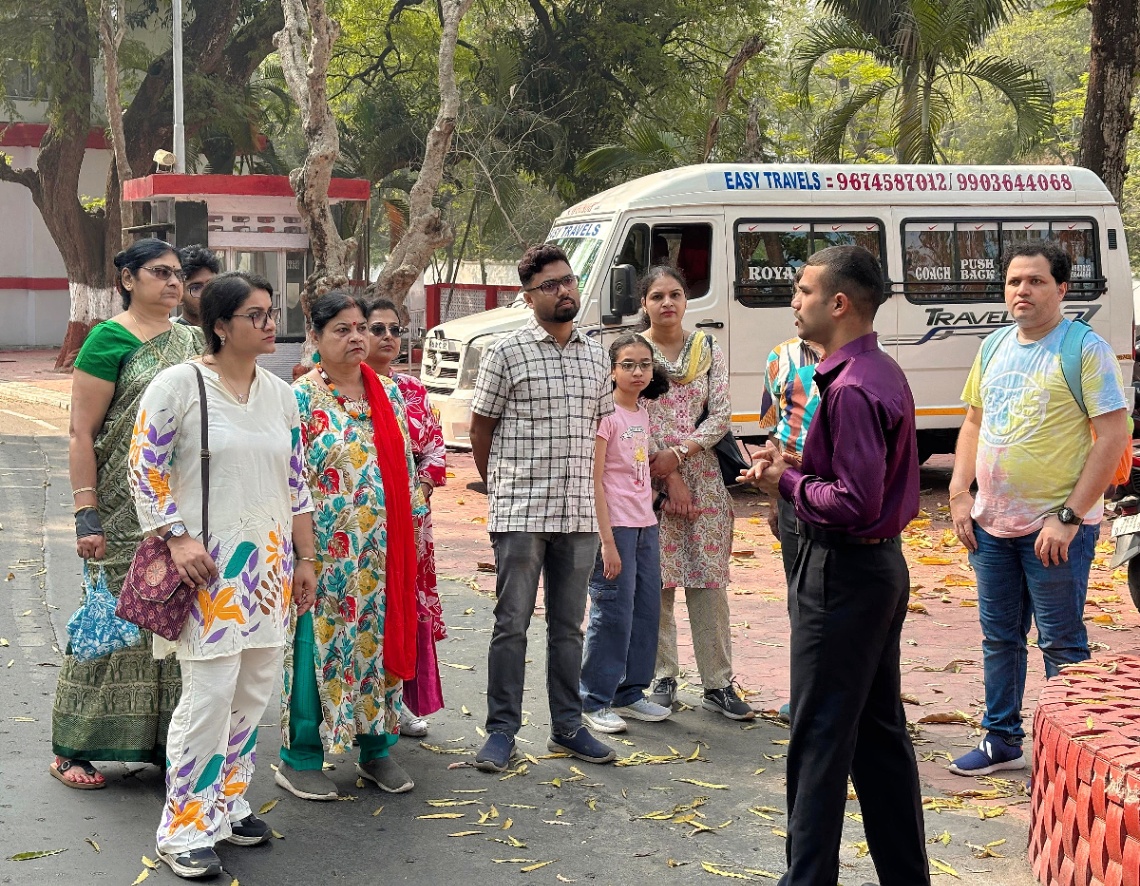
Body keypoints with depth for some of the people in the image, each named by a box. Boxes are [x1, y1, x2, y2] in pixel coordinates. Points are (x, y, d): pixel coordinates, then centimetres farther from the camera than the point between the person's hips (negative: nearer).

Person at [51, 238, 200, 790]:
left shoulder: (185, 340, 12)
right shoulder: (109, 340, -8)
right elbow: (82, 433, -11)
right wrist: (86, 516, -18)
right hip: (124, 512, -6)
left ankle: (163, 739, 20)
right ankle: (71, 749, 9)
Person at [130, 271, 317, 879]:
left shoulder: (279, 393, 11)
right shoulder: (177, 384, -8)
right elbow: (144, 468, -8)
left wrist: (305, 559, 15)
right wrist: (177, 537, -17)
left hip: (269, 563, 7)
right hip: (207, 566, -6)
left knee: (255, 692, 10)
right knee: (210, 695, -9)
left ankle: (227, 803, 25)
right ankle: (183, 830, 1)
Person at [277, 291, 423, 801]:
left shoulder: (389, 393, 10)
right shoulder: (301, 397, -6)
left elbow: (406, 465, 16)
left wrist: (413, 526, 13)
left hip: (382, 550, 5)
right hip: (326, 551, -5)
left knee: (381, 639, 11)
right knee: (317, 644, 0)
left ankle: (376, 749, 23)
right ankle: (299, 759, 10)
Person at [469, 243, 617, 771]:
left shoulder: (594, 356, 11)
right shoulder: (507, 353, -4)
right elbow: (481, 428, 1)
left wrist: (578, 487, 12)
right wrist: (502, 490, 4)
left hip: (579, 514, 5)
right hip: (520, 514, -4)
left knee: (569, 626, 11)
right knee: (512, 624, 0)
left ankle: (567, 727, 21)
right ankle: (502, 730, 9)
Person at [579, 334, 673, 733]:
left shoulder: (642, 414, 11)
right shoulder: (606, 414, -12)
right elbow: (594, 481, -15)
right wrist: (608, 541, -19)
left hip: (645, 525, 8)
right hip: (615, 525, -8)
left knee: (647, 610, 10)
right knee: (613, 614, -5)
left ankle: (629, 693, 22)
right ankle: (595, 701, 4)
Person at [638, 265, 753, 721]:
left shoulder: (709, 350, 7)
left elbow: (721, 413, 1)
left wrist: (678, 453, -12)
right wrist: (668, 477, -10)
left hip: (702, 475, 2)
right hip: (649, 480, -1)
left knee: (709, 580, 1)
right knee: (656, 581, 0)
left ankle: (718, 683, 7)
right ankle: (663, 678, 13)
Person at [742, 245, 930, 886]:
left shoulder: (851, 388, -21)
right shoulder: (885, 373, 11)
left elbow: (855, 504, -25)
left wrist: (788, 482, -11)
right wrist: (797, 469, 5)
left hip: (842, 574, -10)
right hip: (883, 565, 10)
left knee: (821, 737, -2)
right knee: (881, 731, 16)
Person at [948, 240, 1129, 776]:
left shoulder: (1086, 349, -11)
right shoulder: (994, 347, 9)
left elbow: (1114, 436, -15)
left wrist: (1069, 517, -19)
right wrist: (959, 495, 6)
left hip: (1055, 529, -7)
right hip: (992, 525, 7)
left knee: (1061, 645, 1)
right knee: (999, 636, 15)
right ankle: (1002, 741, 28)